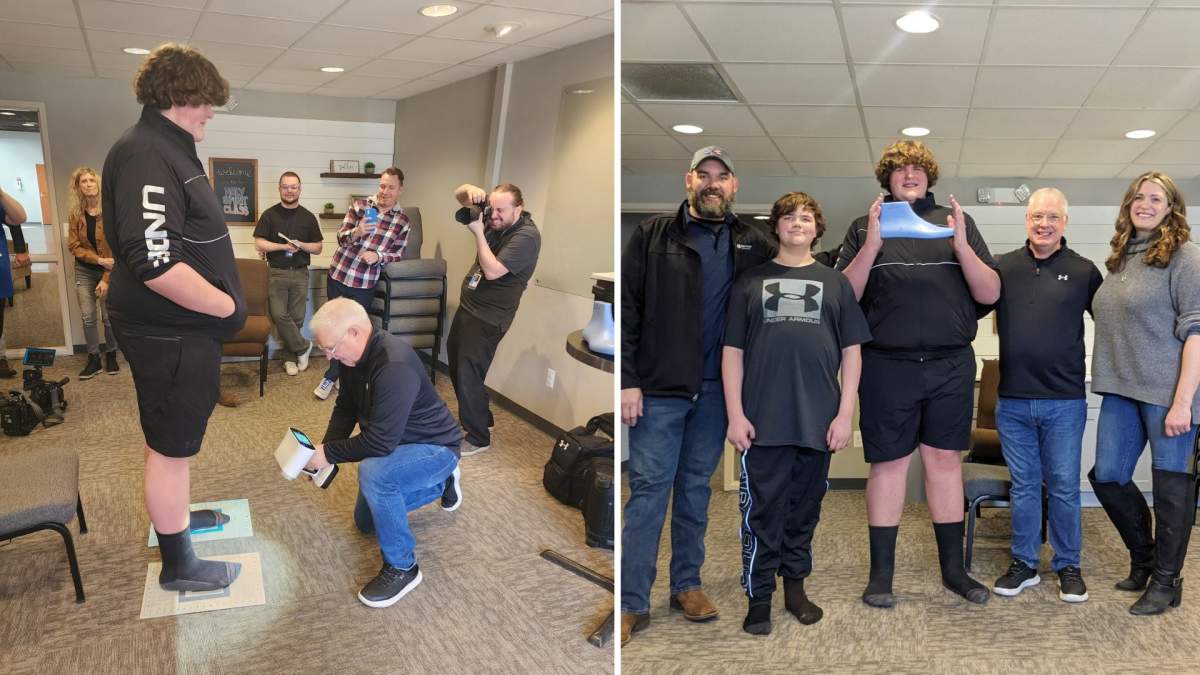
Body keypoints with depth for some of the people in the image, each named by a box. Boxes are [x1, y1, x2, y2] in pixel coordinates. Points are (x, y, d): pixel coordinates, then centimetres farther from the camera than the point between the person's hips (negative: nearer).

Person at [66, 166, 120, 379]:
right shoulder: (75, 213, 1)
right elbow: (73, 246, -1)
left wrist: (106, 279, -17)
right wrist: (98, 259, -17)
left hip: (108, 272, -3)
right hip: (84, 272, 3)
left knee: (109, 317, 1)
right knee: (88, 318, 3)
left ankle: (111, 356, 18)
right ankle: (93, 359, 14)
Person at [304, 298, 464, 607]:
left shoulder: (394, 366, -36)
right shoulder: (355, 356, -8)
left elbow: (380, 441, -37)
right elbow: (345, 408, 3)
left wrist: (329, 454, -25)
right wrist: (326, 449, -12)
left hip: (435, 447, -10)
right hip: (399, 444, 10)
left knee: (373, 472, -38)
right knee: (366, 522, 24)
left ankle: (402, 567, -19)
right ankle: (441, 483, 38)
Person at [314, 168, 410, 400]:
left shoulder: (402, 221, 2)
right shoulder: (360, 205, 0)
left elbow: (397, 254, 3)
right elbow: (341, 238, -5)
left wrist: (378, 256, -18)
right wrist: (356, 232, -27)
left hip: (364, 285, -1)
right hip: (338, 275, 1)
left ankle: (331, 377, 16)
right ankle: (341, 369, 35)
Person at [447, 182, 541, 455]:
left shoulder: (527, 236, -22)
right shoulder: (494, 218, 0)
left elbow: (492, 271, -28)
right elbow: (460, 195, 6)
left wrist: (478, 232, -24)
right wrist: (471, 189, -17)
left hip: (489, 317, -9)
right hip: (467, 306, 9)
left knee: (468, 374, -9)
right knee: (455, 364, 18)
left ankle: (478, 438, 6)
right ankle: (482, 419, 35)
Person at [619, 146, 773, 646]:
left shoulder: (752, 245, 8)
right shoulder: (653, 235, 0)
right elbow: (626, 308, -4)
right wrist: (628, 380, -11)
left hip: (716, 389, 3)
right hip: (658, 387, -3)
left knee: (696, 487, 13)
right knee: (649, 487, -2)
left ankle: (687, 584, 26)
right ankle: (633, 603, 5)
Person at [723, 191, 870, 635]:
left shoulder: (835, 283, 12)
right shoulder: (750, 282, 9)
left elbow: (851, 353, 8)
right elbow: (732, 352, 5)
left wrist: (845, 415, -1)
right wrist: (735, 415, -4)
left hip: (818, 423, 1)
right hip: (762, 423, -1)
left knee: (804, 511, 11)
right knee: (762, 513, 2)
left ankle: (795, 586, 27)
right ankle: (759, 597, 13)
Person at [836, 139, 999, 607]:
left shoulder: (956, 221, 10)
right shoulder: (864, 227, 7)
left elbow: (990, 293, 3)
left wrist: (962, 247, -13)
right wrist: (871, 246, -17)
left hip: (950, 364, 2)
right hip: (886, 366, -1)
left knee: (945, 460, 8)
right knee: (888, 463, 4)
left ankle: (953, 568, 22)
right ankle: (881, 573, 14)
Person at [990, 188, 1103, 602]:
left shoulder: (1083, 271, 3)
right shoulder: (1003, 267, 4)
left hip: (1064, 401, -1)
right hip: (1013, 400, 1)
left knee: (1064, 486, 7)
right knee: (1023, 486, 11)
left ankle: (1068, 566, 22)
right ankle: (1024, 564, 23)